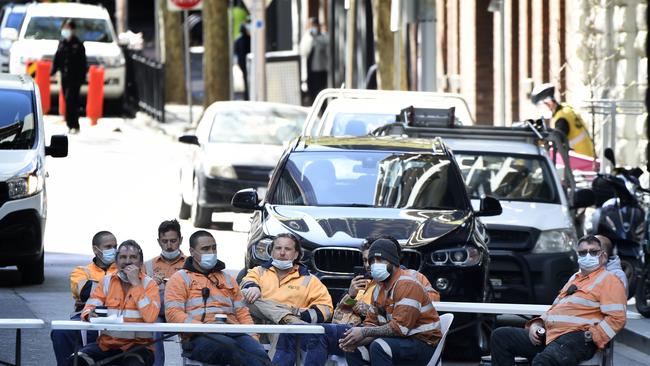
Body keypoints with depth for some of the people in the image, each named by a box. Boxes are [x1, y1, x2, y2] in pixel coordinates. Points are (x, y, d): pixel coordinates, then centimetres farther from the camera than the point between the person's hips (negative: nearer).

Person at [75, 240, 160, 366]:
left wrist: (136, 284, -14)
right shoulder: (107, 281, 10)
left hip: (138, 345, -3)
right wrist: (89, 314, -22)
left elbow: (150, 317, -14)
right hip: (107, 343, 3)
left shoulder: (149, 284, 1)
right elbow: (90, 307, 3)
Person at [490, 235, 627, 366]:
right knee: (500, 336, 1)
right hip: (549, 334, 9)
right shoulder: (575, 278, 29)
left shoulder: (608, 280, 2)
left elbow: (616, 318, -9)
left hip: (577, 338, -9)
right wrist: (537, 324, 14)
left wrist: (591, 337, -19)